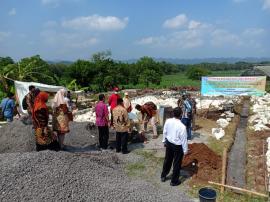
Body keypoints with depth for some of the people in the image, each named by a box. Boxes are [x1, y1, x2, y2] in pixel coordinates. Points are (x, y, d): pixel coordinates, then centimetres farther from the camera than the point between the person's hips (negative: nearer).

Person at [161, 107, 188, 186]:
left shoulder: (168, 121, -13)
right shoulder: (182, 126, -29)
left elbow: (164, 132, 2)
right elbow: (184, 139, -18)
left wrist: (164, 141, 18)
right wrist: (185, 150, -4)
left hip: (169, 143, 5)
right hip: (178, 146, -5)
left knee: (167, 160, 24)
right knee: (177, 163, 14)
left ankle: (163, 176, 41)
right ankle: (174, 181, 30)